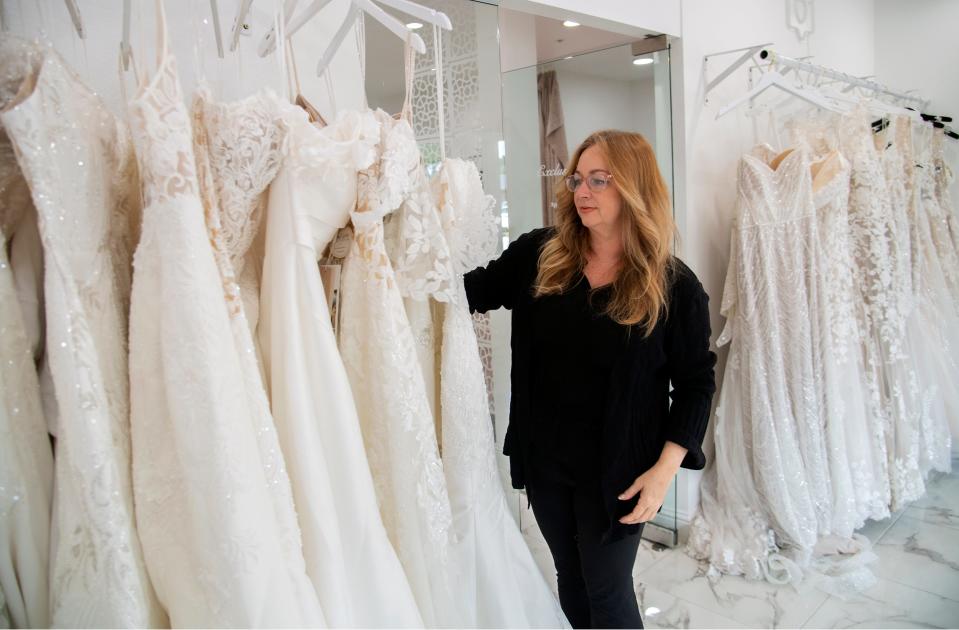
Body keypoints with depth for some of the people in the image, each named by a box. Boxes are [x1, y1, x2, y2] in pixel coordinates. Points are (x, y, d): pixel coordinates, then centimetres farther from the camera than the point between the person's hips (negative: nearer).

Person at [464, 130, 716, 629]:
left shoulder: (675, 287, -12)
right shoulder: (538, 255, -4)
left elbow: (695, 383, -7)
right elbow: (476, 289, 4)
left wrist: (665, 467, -14)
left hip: (615, 471, -3)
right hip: (543, 458, 4)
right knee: (570, 579, 22)